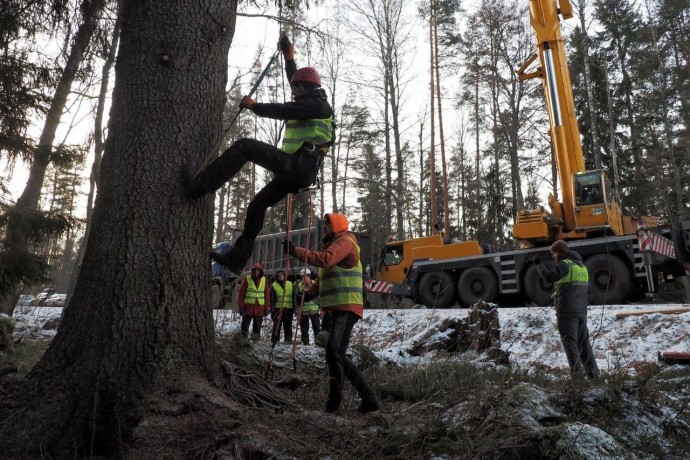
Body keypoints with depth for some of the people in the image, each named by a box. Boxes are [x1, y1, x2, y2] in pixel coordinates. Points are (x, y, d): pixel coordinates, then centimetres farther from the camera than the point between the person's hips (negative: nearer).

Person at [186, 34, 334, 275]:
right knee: (257, 205, 16)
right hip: (297, 170, 11)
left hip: (299, 165, -11)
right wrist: (289, 58, 43)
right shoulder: (313, 103, 27)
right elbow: (297, 81, 43)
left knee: (245, 146, -19)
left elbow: (283, 110, -14)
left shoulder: (316, 103, -4)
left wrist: (254, 106, -2)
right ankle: (237, 257, 20)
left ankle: (197, 187, -23)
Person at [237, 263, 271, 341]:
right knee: (245, 325, 0)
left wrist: (266, 308, 4)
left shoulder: (264, 280, 7)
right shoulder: (247, 279, -1)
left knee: (257, 326, 8)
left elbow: (267, 294, 8)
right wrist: (241, 306, -5)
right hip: (248, 306, -2)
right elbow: (241, 293, -1)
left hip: (260, 307, 2)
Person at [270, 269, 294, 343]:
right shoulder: (273, 286, 5)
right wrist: (272, 310, -7)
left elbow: (293, 297, 13)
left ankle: (289, 341, 12)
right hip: (278, 309, -2)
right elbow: (272, 299, 1)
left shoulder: (290, 284, 11)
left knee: (288, 328, 6)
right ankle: (275, 342, 2)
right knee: (276, 327, -2)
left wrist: (294, 308, 7)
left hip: (288, 310, 2)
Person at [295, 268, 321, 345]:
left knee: (317, 328, 0)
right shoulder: (299, 286, 0)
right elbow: (297, 301, 3)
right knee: (304, 329, 7)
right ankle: (305, 342, 17)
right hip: (303, 312, 1)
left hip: (314, 311, -1)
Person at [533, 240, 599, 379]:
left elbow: (549, 276, -21)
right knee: (584, 341, 12)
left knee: (570, 341, -5)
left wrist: (539, 263, -11)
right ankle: (592, 372, 12)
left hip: (567, 310, -8)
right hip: (582, 310, 8)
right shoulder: (581, 265, 21)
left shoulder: (565, 264, -8)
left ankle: (576, 370, -11)